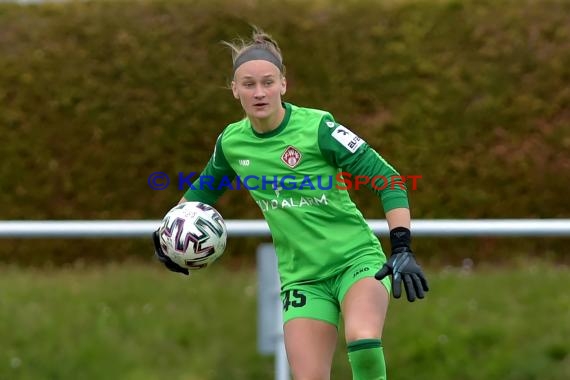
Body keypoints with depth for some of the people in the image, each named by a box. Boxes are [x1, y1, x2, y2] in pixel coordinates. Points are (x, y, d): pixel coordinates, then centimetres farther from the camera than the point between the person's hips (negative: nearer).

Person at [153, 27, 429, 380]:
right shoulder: (231, 142, 1)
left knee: (362, 341, -35)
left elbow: (387, 179, -13)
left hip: (357, 258, -4)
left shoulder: (317, 127, -14)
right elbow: (204, 190, 24)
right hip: (302, 277, 4)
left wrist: (403, 250, -22)